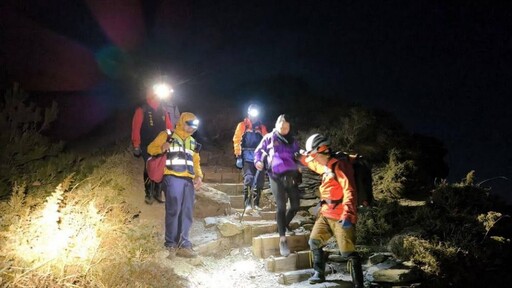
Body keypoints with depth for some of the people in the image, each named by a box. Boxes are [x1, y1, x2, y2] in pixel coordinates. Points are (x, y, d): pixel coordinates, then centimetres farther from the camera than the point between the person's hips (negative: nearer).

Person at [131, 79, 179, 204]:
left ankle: (158, 192, 15)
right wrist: (136, 146, -10)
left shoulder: (163, 110, 12)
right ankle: (148, 194, 5)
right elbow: (136, 128, -6)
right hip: (147, 146, -4)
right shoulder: (142, 110, -2)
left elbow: (169, 127, 13)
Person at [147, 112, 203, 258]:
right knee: (173, 210, -12)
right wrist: (161, 148, -16)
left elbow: (196, 161, 25)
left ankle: (183, 245, 4)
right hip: (172, 178, -6)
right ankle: (171, 244, -4)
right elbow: (151, 148, 6)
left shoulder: (192, 142, 25)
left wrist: (199, 175, 7)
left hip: (188, 180, 6)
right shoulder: (167, 135, 7)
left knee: (187, 213, 1)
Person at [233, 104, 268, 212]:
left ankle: (256, 203, 13)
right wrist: (238, 154, -6)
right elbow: (237, 140, 3)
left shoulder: (262, 127, 15)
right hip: (247, 157, -3)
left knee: (259, 181, 3)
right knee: (248, 179, -15)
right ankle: (248, 204, -18)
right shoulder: (242, 125, 8)